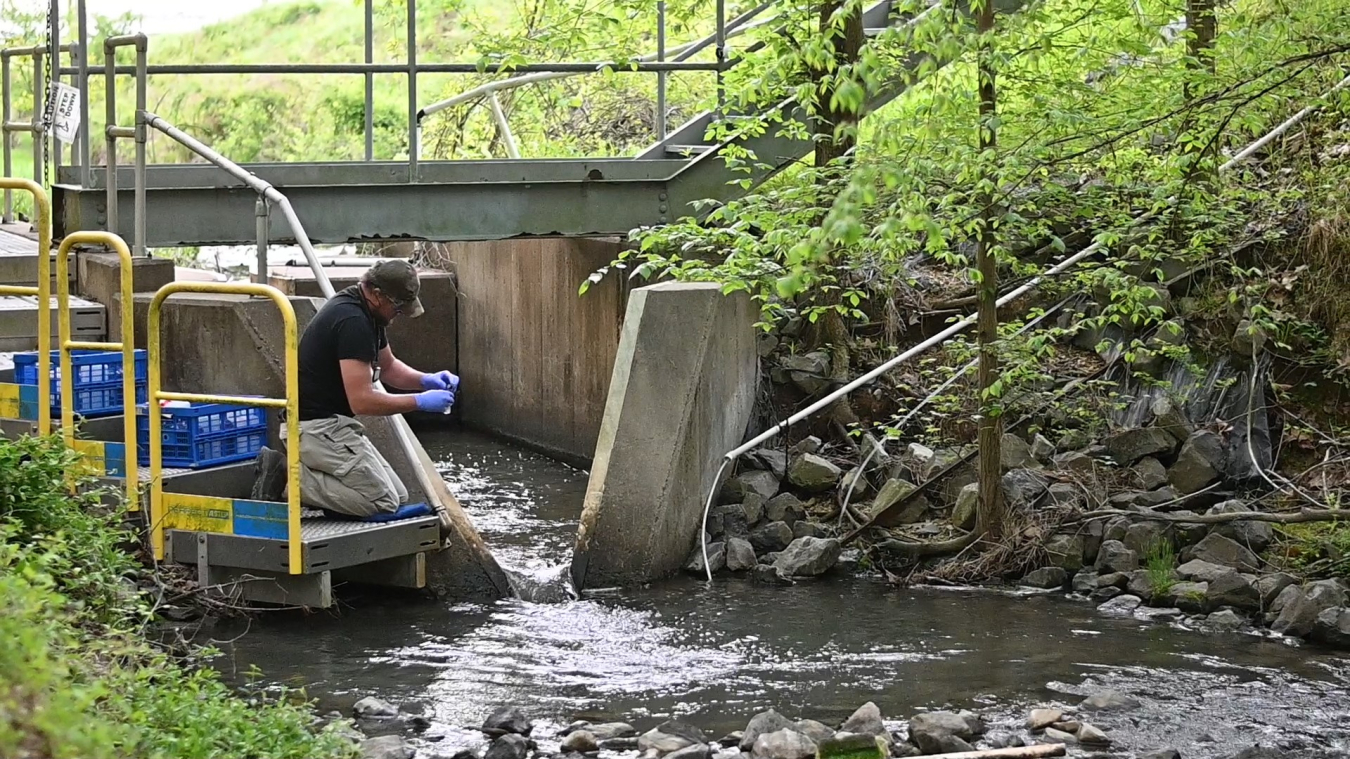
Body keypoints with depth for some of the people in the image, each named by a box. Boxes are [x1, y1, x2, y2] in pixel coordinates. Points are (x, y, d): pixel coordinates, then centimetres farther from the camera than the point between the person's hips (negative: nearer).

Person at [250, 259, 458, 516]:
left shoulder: (367, 313, 9)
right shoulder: (353, 321, -23)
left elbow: (388, 367, 24)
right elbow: (362, 400, -25)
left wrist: (426, 380, 5)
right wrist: (421, 402, -16)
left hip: (330, 423, 11)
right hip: (315, 425, -11)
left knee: (398, 496, 8)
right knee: (383, 502, -14)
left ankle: (291, 469, 7)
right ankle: (289, 478, -9)